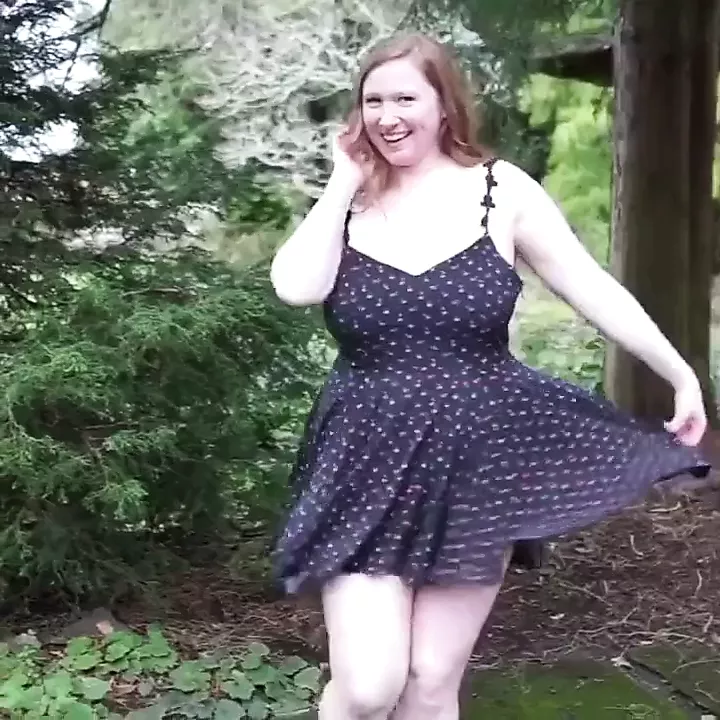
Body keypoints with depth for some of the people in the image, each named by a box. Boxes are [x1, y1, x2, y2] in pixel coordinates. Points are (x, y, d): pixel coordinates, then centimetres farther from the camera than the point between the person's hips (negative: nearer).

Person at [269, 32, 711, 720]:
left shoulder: (502, 191, -1)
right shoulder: (344, 201, 3)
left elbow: (594, 289, 2)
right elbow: (295, 288, -16)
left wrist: (682, 375, 3)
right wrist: (344, 182, -8)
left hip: (478, 463, 0)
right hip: (368, 468, 1)